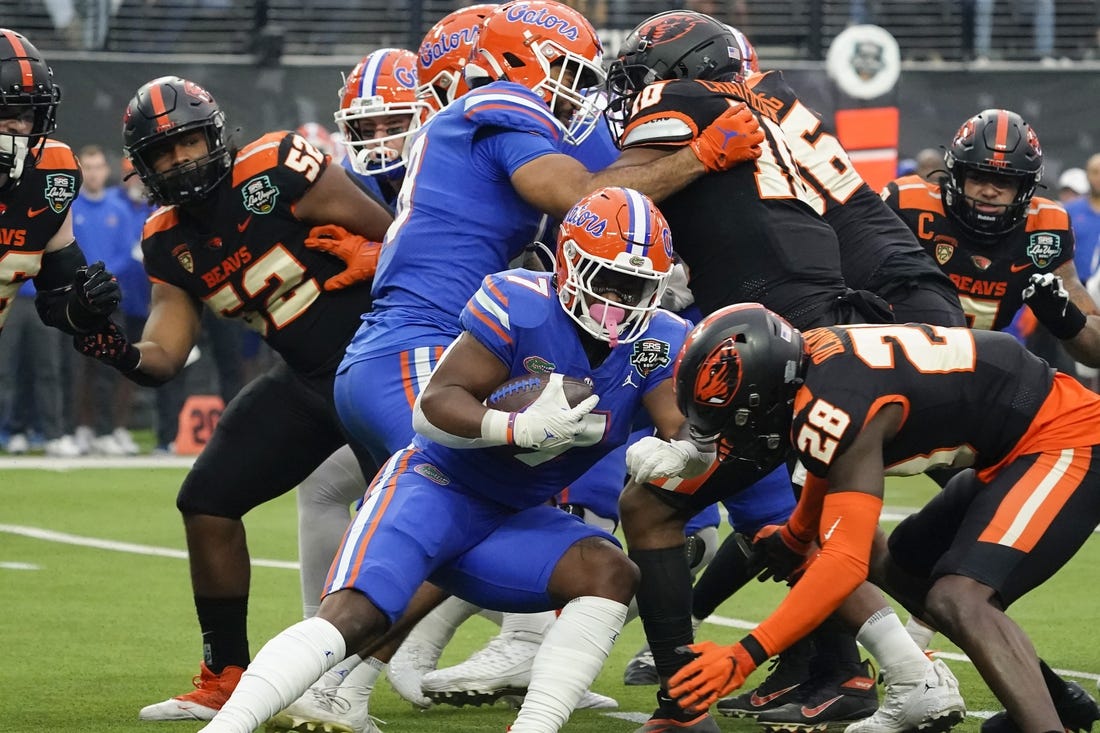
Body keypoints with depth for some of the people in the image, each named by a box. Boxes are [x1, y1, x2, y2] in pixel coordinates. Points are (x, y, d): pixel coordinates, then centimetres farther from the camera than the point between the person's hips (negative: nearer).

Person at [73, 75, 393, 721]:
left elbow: (390, 233, -13)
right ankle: (226, 678, 16)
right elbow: (164, 358, 2)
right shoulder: (170, 244, 4)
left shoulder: (274, 173, -17)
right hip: (308, 379, 8)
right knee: (207, 501, 5)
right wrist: (120, 354, -20)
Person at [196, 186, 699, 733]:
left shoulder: (655, 343, -7)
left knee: (612, 573, -21)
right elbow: (431, 408, -22)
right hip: (439, 483, -5)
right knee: (352, 616, -25)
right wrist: (521, 428, -39)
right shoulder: (520, 306, -20)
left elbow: (693, 448, -13)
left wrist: (670, 454, -38)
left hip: (512, 520, 5)